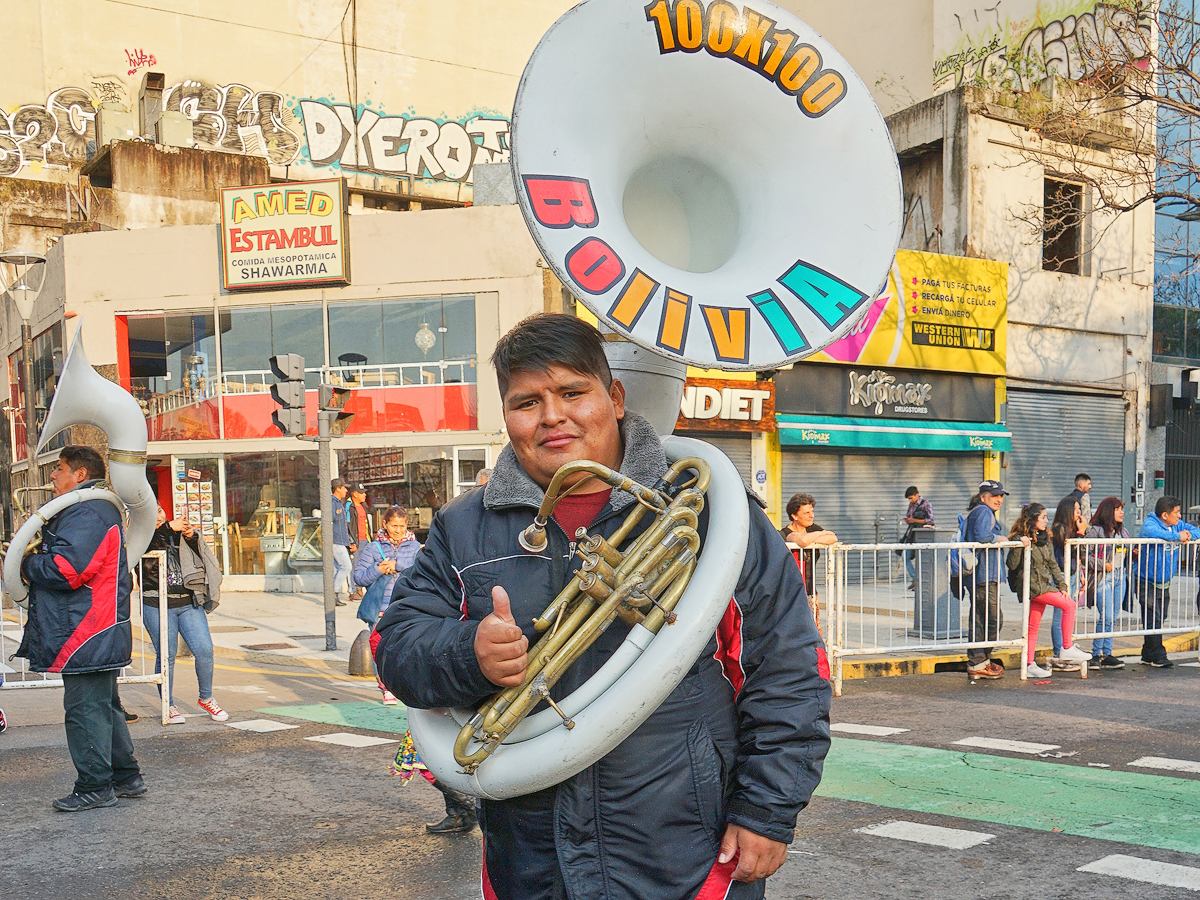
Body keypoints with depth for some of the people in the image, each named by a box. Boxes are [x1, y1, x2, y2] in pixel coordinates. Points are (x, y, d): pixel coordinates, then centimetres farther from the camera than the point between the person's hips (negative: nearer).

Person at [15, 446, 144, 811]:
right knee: (103, 706, 17)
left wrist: (24, 563, -7)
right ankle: (126, 777, 24)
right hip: (99, 635, 11)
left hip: (86, 636, -11)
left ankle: (95, 787, 4)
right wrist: (33, 557, 10)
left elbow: (63, 570, -24)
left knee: (85, 709, -3)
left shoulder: (87, 513, -16)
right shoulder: (96, 509, 20)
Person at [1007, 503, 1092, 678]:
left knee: (1033, 626, 8)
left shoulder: (1044, 539, 13)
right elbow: (1012, 565, -18)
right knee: (1069, 605, -13)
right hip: (1033, 586, -8)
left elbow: (1053, 565, 16)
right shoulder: (1021, 538, -12)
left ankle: (1030, 665, 11)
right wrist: (1019, 546, -29)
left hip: (1044, 585, 8)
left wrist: (1062, 585, 7)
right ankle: (1067, 648, -5)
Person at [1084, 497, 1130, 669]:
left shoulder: (1123, 531, 16)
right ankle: (1096, 655, -2)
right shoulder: (1095, 530, -7)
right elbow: (1085, 553, -12)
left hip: (1120, 576, 7)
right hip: (1103, 578, -7)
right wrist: (1102, 565, -17)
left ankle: (1107, 654, 11)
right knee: (1106, 617, -11)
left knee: (1112, 618, 7)